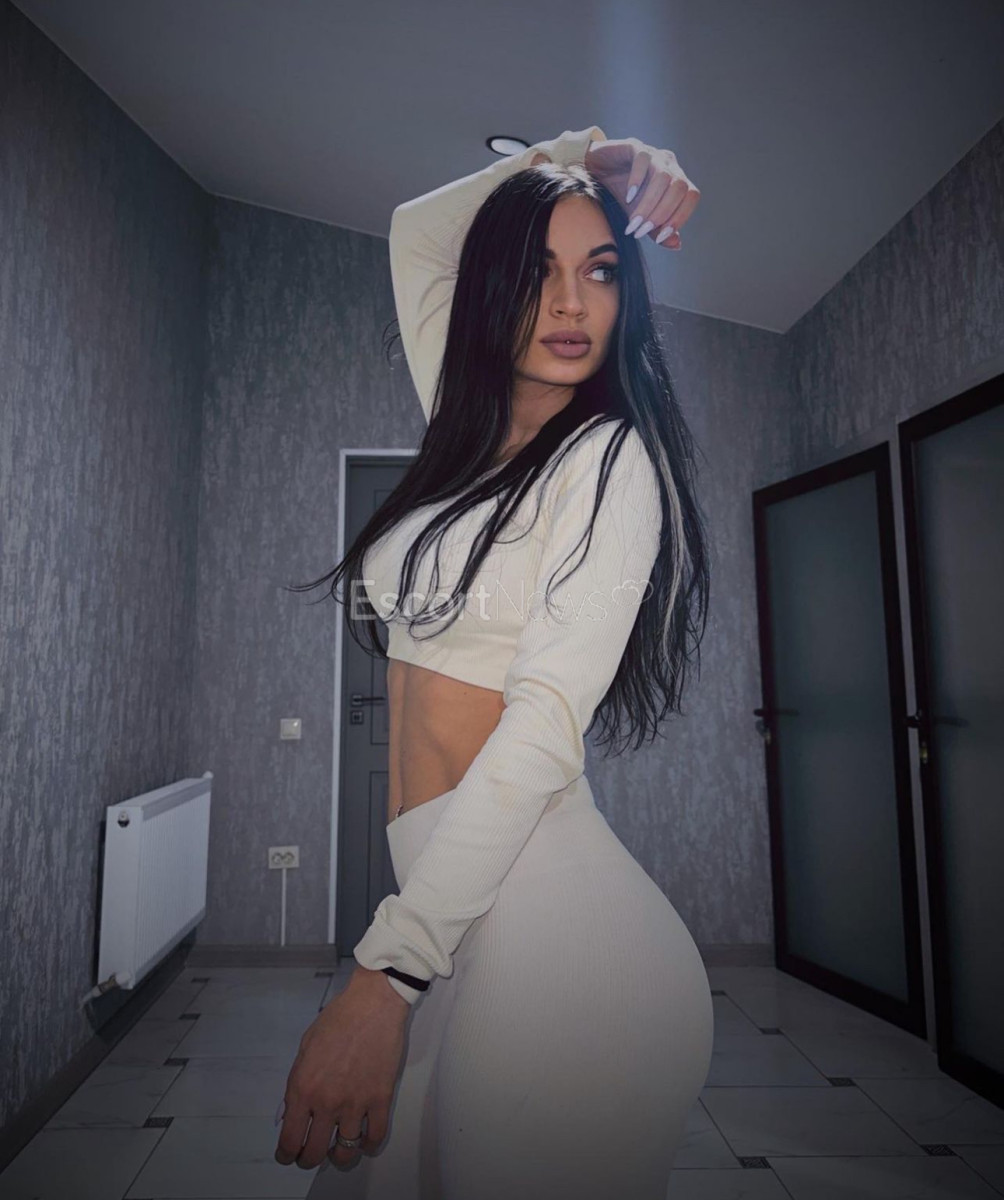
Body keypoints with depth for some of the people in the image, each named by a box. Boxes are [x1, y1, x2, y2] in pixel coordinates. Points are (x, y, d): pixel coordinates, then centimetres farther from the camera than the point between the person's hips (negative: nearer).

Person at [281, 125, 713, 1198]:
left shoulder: (611, 458, -8)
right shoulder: (471, 438, 13)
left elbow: (546, 727, -19)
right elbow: (415, 230, 26)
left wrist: (385, 972, -21)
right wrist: (563, 158, 16)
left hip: (536, 906, -7)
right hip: (443, 903, 7)